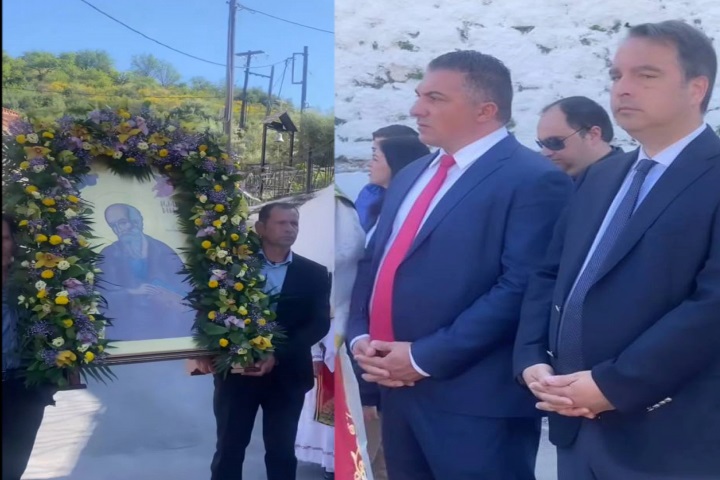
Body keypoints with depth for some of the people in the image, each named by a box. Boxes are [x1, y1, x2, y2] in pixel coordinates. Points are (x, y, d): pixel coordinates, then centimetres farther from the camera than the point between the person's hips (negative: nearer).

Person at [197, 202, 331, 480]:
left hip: (286, 376, 1)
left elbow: (320, 323, -6)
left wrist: (277, 355, -18)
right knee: (228, 451, 7)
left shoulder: (314, 274, 3)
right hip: (235, 371, 0)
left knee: (281, 453, 10)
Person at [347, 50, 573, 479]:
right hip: (398, 388, 8)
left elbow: (521, 288, -18)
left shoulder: (534, 180, -10)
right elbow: (376, 262, 19)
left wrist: (426, 358, -17)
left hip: (475, 399, -7)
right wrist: (360, 336, 2)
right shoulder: (411, 176, 17)